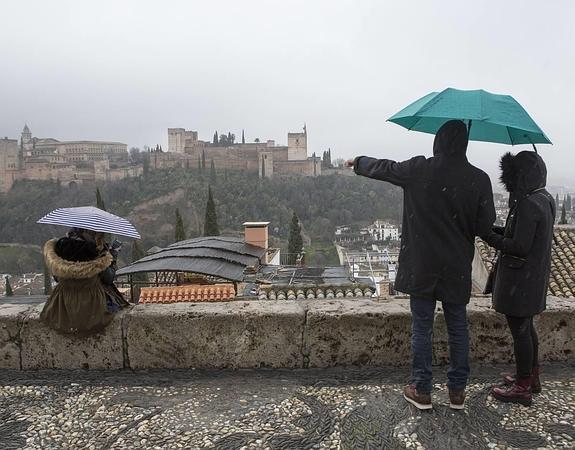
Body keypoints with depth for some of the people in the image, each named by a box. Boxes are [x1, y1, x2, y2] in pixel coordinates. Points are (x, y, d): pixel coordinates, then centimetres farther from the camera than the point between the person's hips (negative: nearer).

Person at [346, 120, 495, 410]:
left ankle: (421, 391, 20)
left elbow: (382, 167, 7)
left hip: (421, 266, -1)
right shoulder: (479, 179, -6)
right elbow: (486, 227, -4)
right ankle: (457, 391, 26)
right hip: (457, 269, 2)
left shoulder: (418, 170, -10)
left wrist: (357, 162, 26)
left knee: (421, 328, 10)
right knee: (458, 328, 15)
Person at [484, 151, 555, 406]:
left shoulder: (528, 204, -23)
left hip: (521, 280, -10)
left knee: (519, 330, 3)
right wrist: (499, 231, 5)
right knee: (526, 327, 22)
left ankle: (523, 387, 16)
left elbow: (520, 247, -25)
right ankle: (532, 376, 36)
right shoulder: (545, 199, 7)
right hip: (536, 277, 10)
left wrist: (490, 237, -13)